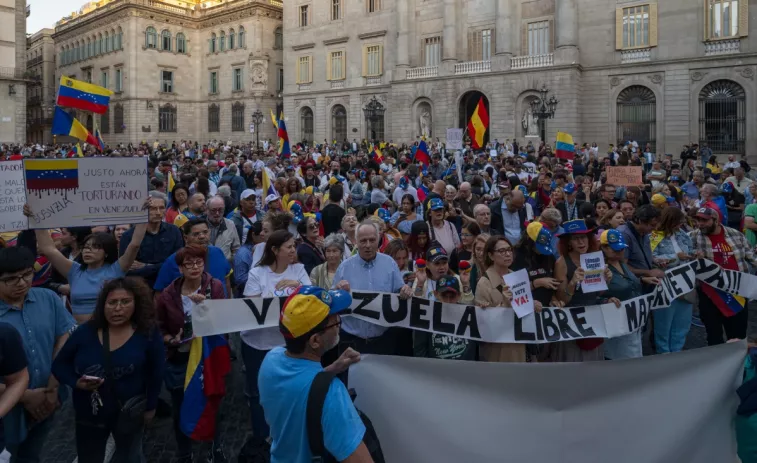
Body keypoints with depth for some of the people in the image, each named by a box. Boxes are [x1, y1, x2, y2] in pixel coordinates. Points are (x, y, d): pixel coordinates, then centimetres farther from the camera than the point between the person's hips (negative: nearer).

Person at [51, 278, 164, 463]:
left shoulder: (148, 333, -15)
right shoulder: (86, 332, -10)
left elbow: (155, 374, -6)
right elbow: (60, 364, 0)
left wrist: (150, 406, -3)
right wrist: (76, 383, -18)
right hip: (88, 412, 2)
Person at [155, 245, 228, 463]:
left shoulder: (215, 287, -7)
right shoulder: (167, 295, -6)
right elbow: (158, 328, 4)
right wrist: (171, 340, -14)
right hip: (178, 360, 1)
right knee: (181, 410, 12)